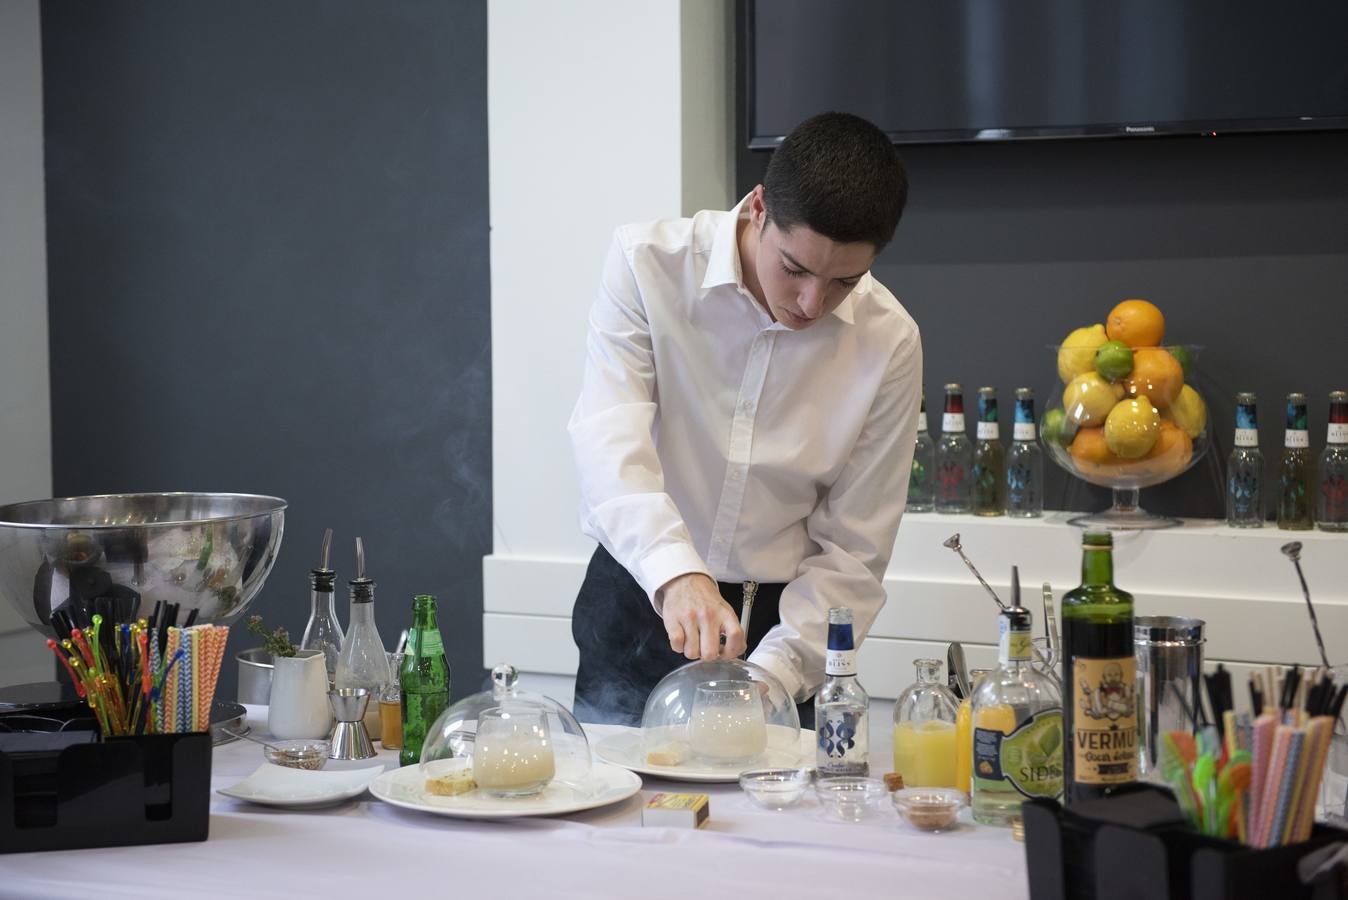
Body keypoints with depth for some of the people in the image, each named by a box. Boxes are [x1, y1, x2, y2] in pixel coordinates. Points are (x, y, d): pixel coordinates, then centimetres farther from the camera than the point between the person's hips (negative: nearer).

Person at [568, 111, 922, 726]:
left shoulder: (888, 342, -10)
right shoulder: (649, 264, -13)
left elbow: (853, 551, -7)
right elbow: (610, 441, -26)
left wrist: (773, 673, -20)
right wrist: (678, 575, -42)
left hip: (779, 623, 1)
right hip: (636, 610, -1)